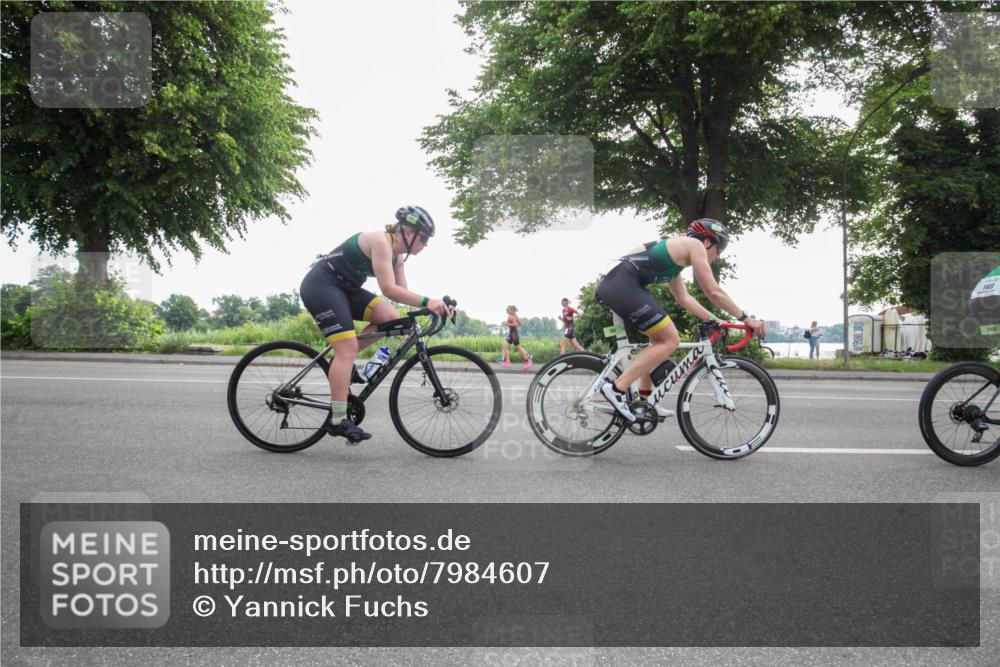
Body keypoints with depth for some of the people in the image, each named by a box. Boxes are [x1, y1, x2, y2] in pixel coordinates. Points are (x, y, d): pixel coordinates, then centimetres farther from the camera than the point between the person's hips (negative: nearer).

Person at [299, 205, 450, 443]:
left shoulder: (396, 255, 7)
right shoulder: (381, 242, -22)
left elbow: (401, 292, 3)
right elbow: (388, 289, -32)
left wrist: (431, 305, -10)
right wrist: (426, 301, -38)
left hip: (343, 288, 9)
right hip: (320, 286, -9)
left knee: (391, 318, -5)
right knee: (348, 347, -18)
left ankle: (342, 361, 5)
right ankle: (337, 420, -16)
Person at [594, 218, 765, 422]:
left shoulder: (675, 250, 31)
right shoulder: (694, 245, 4)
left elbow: (684, 299, 34)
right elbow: (714, 292, 1)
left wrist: (714, 320, 30)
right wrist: (745, 318, 9)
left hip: (610, 285, 10)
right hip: (623, 286, -10)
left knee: (660, 338, 20)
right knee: (670, 340, -4)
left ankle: (644, 399, 18)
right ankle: (617, 388, -12)